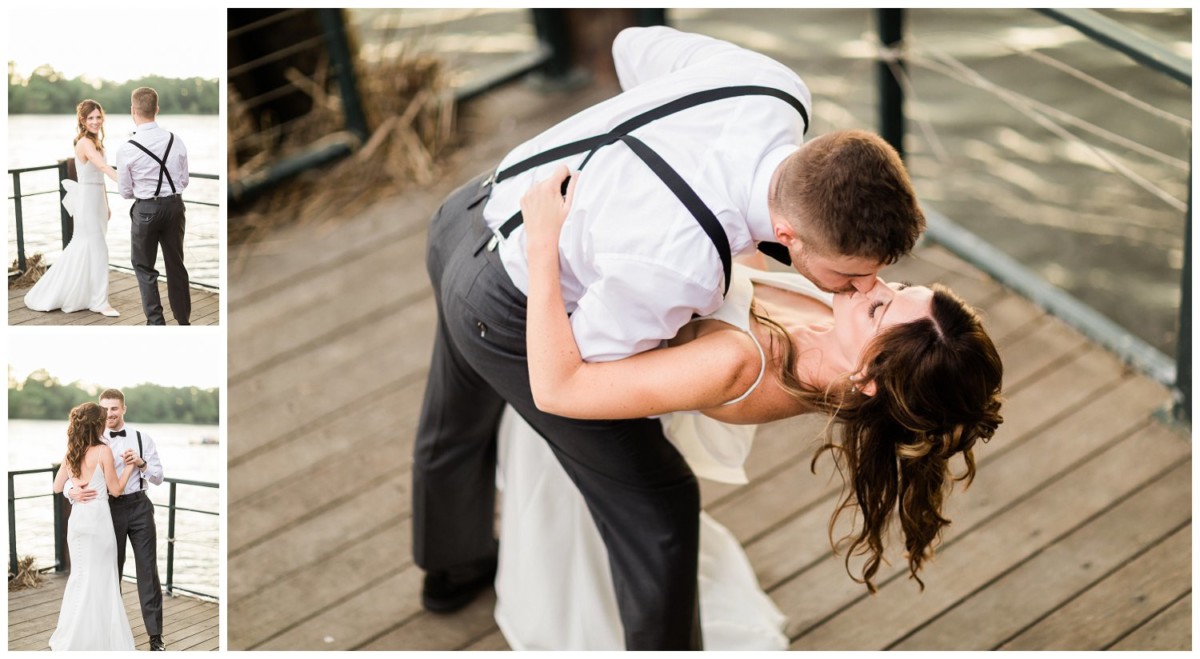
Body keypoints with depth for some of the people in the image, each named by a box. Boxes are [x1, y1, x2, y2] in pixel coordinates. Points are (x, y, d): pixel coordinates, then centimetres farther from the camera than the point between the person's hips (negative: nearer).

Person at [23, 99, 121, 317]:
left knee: (83, 248, 15)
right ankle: (100, 301, 2)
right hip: (87, 200, -9)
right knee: (97, 249, -5)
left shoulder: (95, 142, 11)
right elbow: (102, 166, -37)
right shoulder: (85, 143, -18)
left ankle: (52, 295, 27)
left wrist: (106, 204, 18)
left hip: (96, 200, 9)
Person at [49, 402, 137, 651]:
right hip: (97, 518, -6)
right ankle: (100, 638, 7)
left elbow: (57, 487, 16)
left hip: (77, 517, 6)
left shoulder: (70, 454, 7)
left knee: (80, 576, 15)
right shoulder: (103, 451, -11)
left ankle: (72, 639, 18)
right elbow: (115, 490, -6)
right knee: (101, 579, 3)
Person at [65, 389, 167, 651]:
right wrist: (73, 492, -30)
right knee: (111, 570, 13)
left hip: (139, 507, 0)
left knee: (147, 569, 0)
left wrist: (141, 463, -19)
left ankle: (155, 635, 6)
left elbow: (158, 478, 0)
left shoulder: (142, 439, 0)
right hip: (109, 509, 0)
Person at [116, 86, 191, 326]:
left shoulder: (127, 149, -14)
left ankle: (156, 321, 8)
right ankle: (183, 321, 19)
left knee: (144, 266, 12)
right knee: (176, 264, 14)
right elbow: (184, 181, 5)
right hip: (175, 205, 3)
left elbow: (125, 192, -3)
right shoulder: (175, 141, -6)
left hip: (146, 209, -3)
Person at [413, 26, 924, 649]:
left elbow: (636, 45, -3)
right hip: (506, 315, -8)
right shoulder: (682, 268, -44)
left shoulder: (774, 85, -25)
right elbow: (586, 365, -21)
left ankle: (450, 568, 65)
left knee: (459, 427, 35)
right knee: (655, 505, 4)